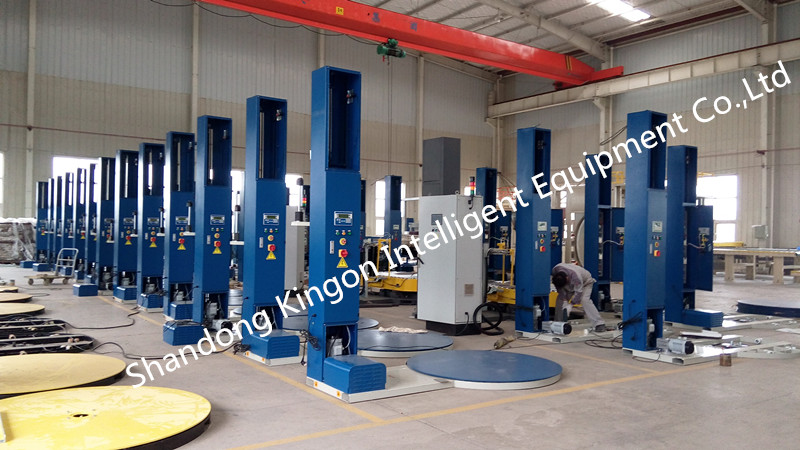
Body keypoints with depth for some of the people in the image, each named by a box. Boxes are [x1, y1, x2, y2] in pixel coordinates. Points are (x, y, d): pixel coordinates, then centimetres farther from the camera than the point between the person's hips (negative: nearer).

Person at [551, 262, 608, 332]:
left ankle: (599, 324, -32)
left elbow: (578, 292, -37)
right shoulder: (555, 270, -29)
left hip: (585, 283, -6)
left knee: (584, 300, -29)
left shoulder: (575, 276, -43)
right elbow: (559, 287, -14)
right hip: (570, 285, 6)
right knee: (559, 298, -7)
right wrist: (563, 296, -22)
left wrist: (570, 304, -38)